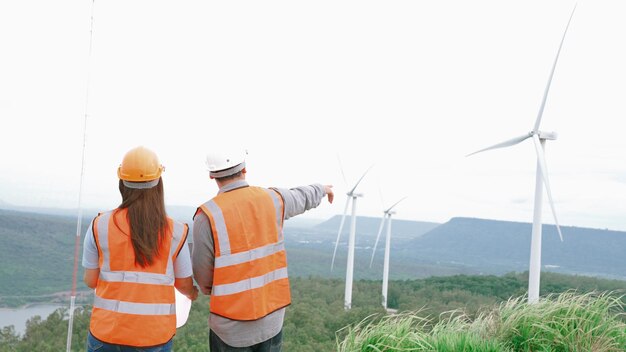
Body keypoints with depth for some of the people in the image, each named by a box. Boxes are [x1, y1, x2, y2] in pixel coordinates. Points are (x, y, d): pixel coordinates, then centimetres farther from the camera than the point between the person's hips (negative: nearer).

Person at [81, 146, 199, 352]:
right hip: (155, 335, 0)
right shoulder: (175, 232, -7)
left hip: (108, 332, 0)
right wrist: (193, 293, 28)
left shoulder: (100, 226, -7)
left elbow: (91, 280, 2)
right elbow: (185, 284, 4)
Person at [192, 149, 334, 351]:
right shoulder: (272, 199, -2)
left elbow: (203, 274, -8)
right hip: (272, 319, 4)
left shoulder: (207, 215, -16)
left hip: (231, 327, -4)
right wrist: (322, 189, 44)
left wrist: (207, 289, 16)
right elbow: (303, 197, 21)